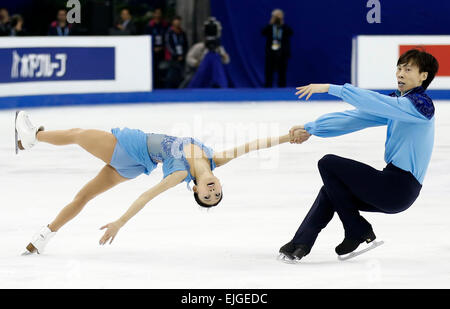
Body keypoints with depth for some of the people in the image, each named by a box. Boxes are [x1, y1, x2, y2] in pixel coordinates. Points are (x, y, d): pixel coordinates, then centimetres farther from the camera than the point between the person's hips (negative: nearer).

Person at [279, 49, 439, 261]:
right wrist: (310, 129, 7)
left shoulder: (420, 104, -13)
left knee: (328, 164, -8)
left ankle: (359, 233, -1)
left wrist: (330, 88, -25)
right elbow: (356, 118, 12)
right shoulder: (397, 102, 15)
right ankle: (300, 244, 14)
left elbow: (372, 102, -25)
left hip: (400, 189, -10)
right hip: (393, 186, 10)